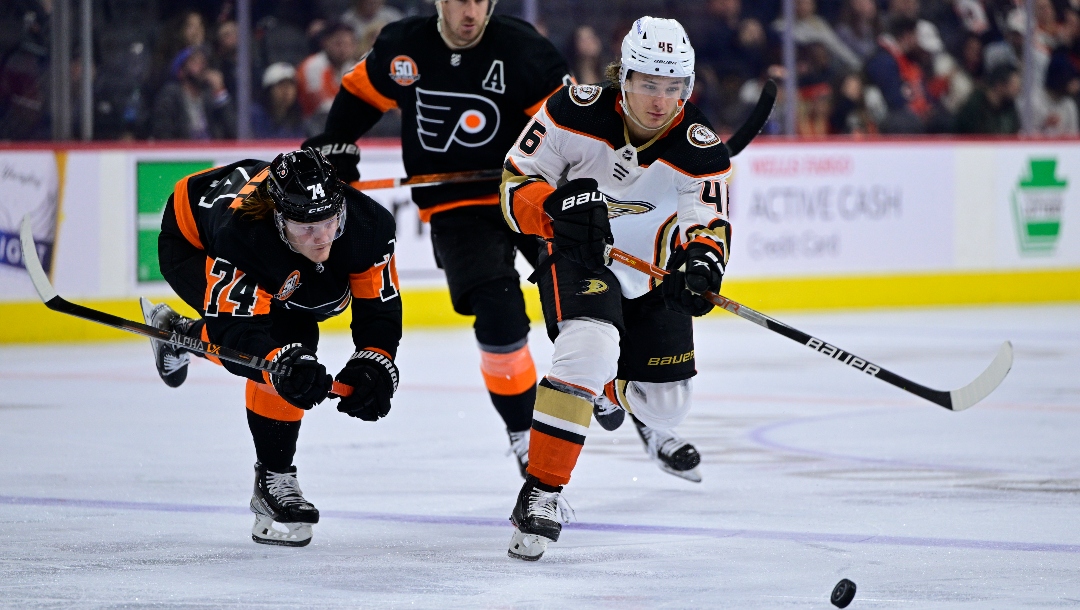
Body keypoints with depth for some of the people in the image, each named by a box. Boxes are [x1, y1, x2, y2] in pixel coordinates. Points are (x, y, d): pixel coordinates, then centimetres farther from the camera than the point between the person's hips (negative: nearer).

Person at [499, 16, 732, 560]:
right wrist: (556, 207, -34)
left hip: (653, 276, 4)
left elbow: (706, 220, -23)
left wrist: (702, 259, -46)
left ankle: (646, 416, 55)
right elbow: (516, 183, -13)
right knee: (590, 349, -33)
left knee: (665, 402, 12)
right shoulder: (576, 113, -21)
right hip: (577, 257, -4)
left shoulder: (700, 149, -18)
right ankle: (541, 490, -27)